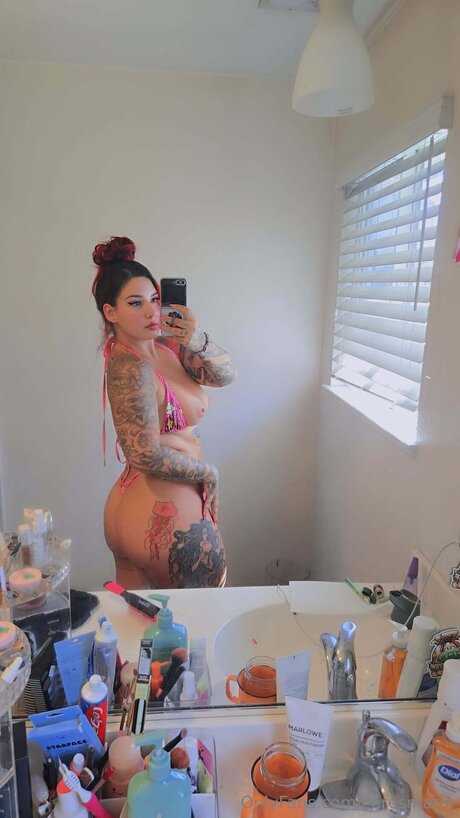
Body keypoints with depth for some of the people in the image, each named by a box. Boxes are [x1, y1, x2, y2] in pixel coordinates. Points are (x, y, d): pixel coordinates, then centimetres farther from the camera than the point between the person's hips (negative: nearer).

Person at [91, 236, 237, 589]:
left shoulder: (166, 346, 3)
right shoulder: (130, 368, -21)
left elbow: (226, 374, -2)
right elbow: (148, 456, -25)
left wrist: (198, 341, -21)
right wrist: (209, 473, -11)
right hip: (164, 518, -8)